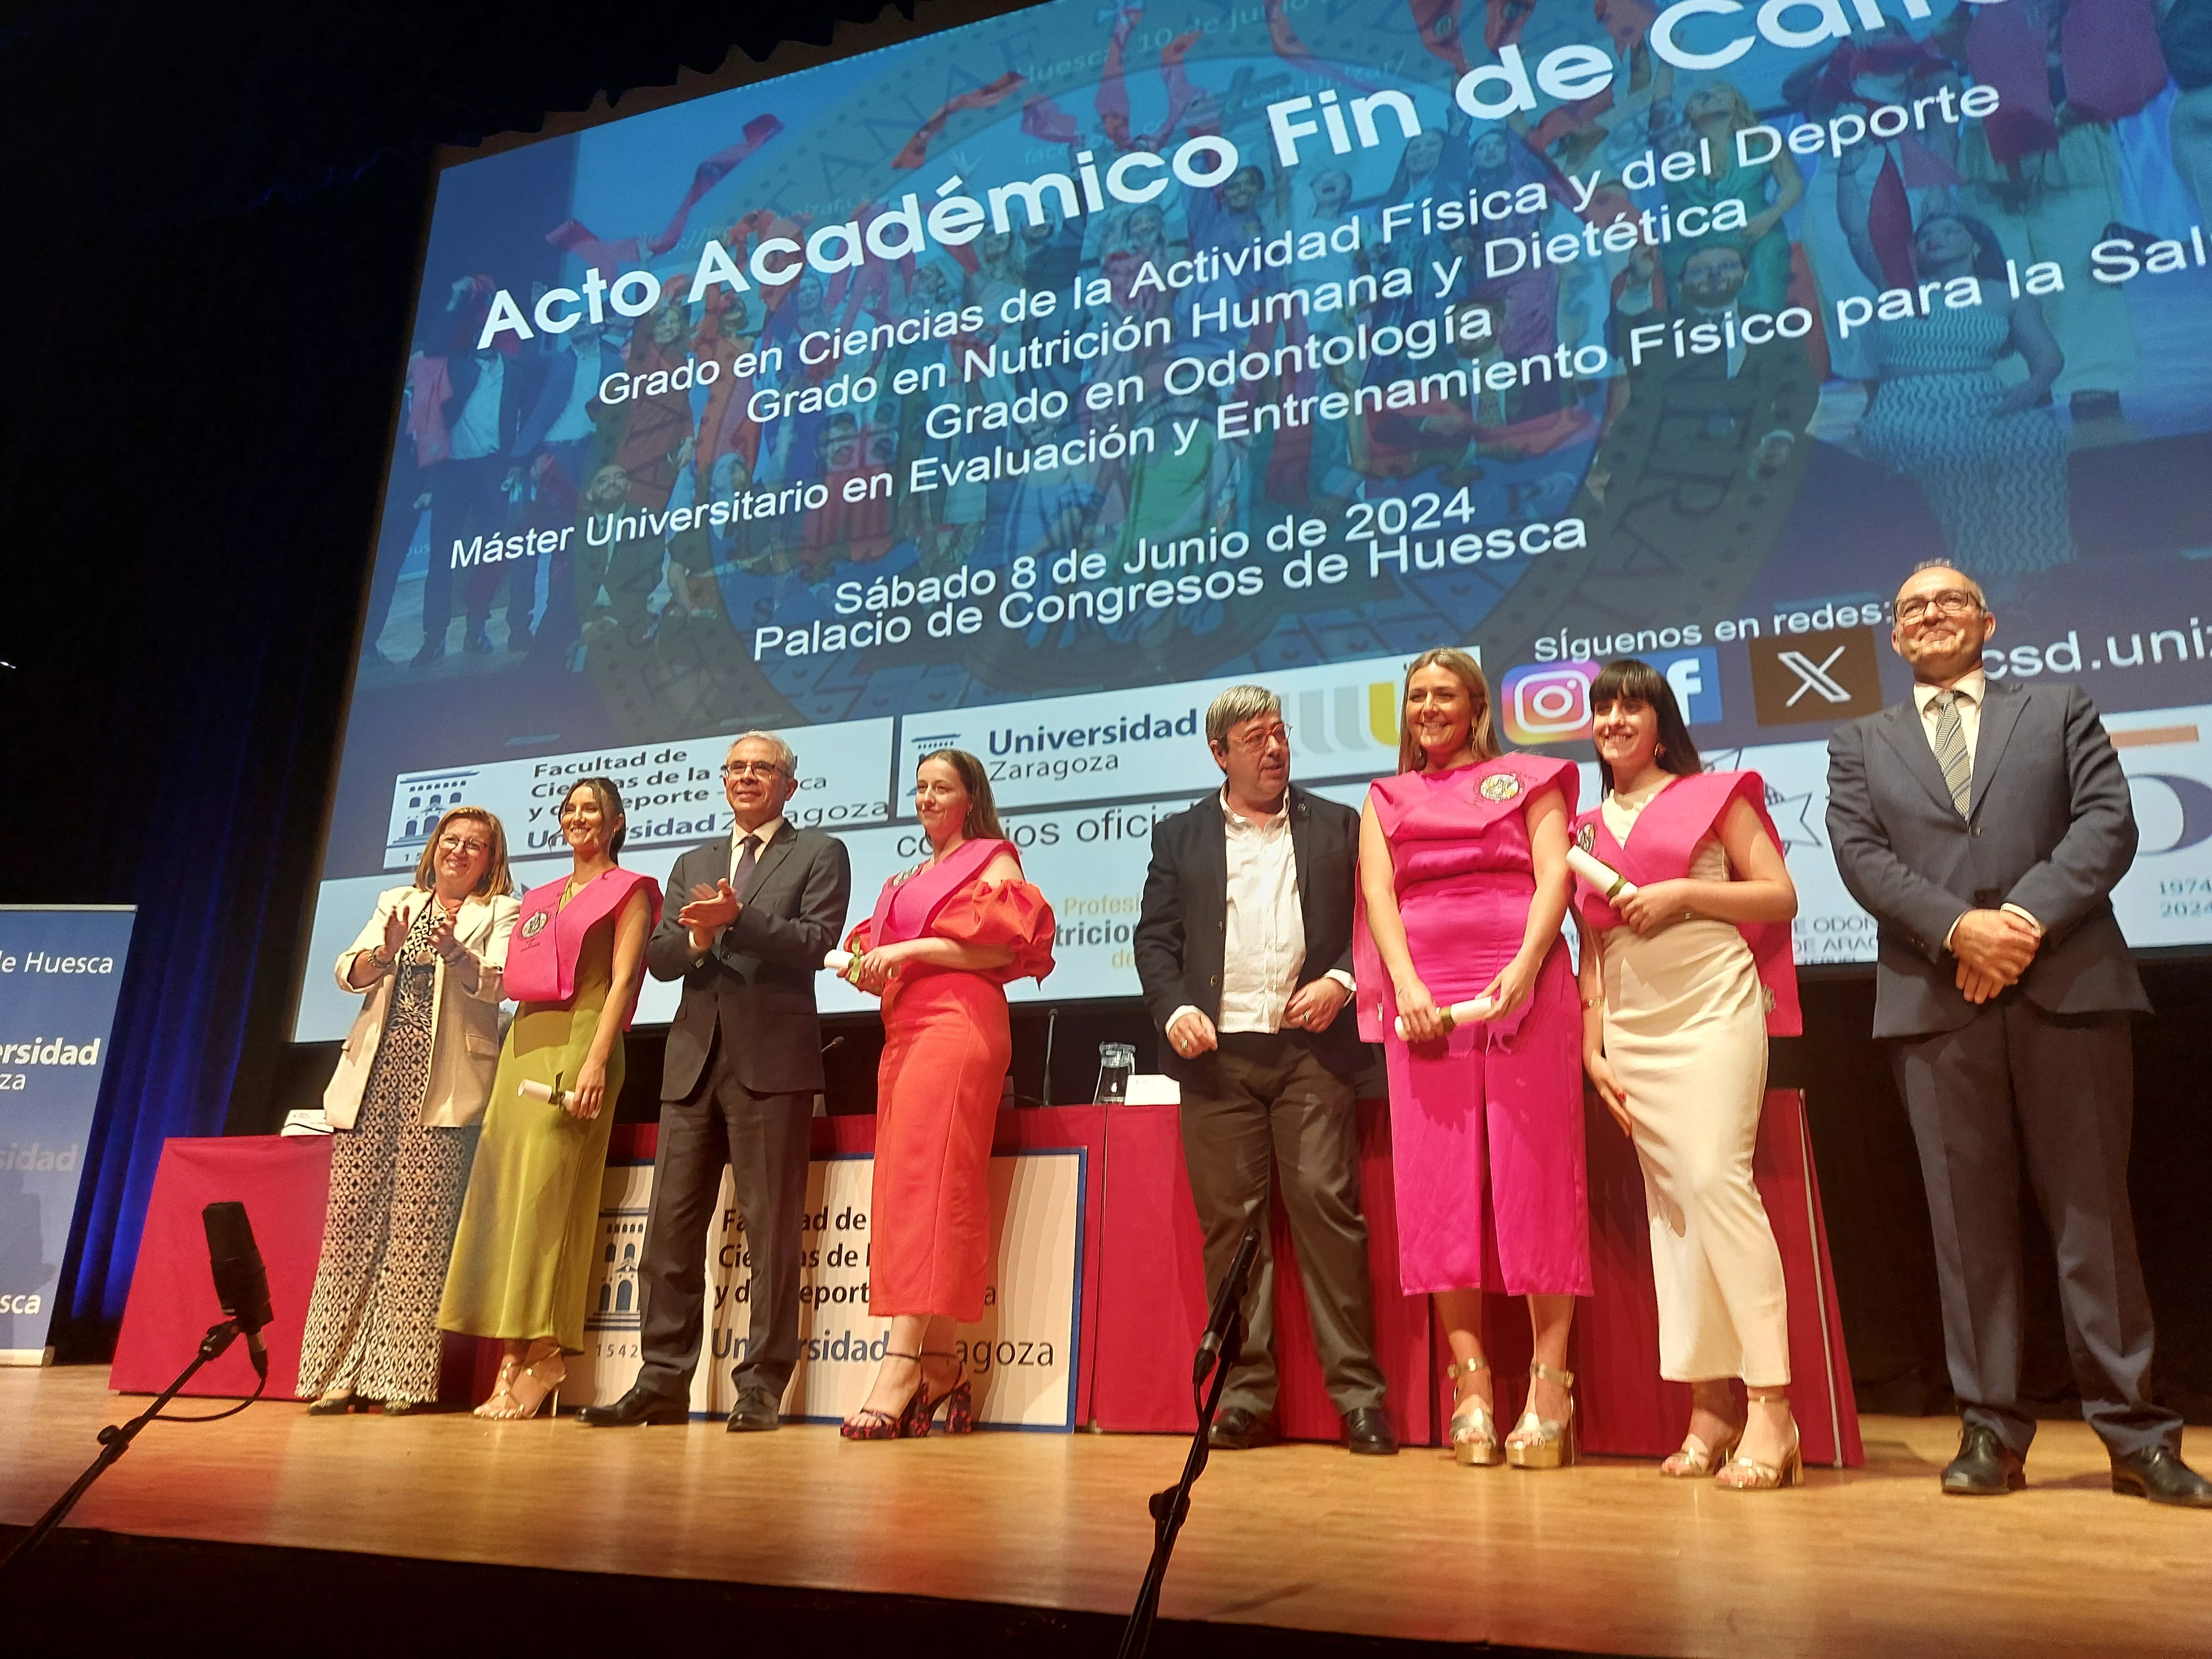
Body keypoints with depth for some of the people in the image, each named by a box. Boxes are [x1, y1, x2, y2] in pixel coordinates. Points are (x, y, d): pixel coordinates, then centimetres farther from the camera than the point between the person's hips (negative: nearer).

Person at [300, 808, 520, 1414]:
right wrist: (386, 951, -11)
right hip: (375, 1071, 4)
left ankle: (404, 1378, -3)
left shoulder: (499, 913, 9)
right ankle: (339, 1374, 3)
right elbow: (348, 973, 10)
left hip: (439, 1082, -4)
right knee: (350, 1216, -2)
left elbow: (498, 983, -8)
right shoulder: (395, 902, 21)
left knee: (418, 1224, -8)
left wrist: (455, 952, -27)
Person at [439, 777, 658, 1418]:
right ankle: (516, 1355, 3)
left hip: (578, 1040, -7)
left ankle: (541, 1354, -6)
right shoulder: (540, 898, 24)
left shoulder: (627, 891, 4)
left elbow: (624, 980, -7)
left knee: (549, 1191, -10)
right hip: (525, 1042, 7)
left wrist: (596, 1061, -17)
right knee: (505, 1190, 1)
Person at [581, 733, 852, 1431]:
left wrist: (737, 917, -19)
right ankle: (663, 1381, 11)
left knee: (771, 1225, -3)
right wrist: (697, 937, -9)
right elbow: (657, 956, 12)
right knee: (672, 1222, 3)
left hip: (773, 1059, -5)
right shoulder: (692, 864, 23)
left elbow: (815, 943, -6)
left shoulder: (819, 855, 8)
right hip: (694, 1059, 5)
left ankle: (762, 1386, 3)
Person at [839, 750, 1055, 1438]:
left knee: (925, 1183, -16)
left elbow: (1002, 948, -10)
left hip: (957, 1023, -8)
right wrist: (867, 966, 6)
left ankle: (902, 1359, -21)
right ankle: (940, 1366, 0)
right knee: (907, 1188, 0)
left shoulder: (992, 861, 5)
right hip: (903, 1030, 8)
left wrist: (911, 949, -13)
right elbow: (885, 957, 29)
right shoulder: (909, 880, 27)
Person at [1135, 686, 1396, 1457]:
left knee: (1327, 1206, -7)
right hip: (1217, 1049, 1)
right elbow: (1154, 937, 10)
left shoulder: (1338, 826, 13)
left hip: (1310, 1046, -1)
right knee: (1230, 1221, 2)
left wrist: (1342, 981, -7)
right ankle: (1246, 1395, 9)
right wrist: (1174, 1009, -6)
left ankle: (1358, 1393, -1)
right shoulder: (1180, 836, 15)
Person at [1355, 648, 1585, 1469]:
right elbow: (1378, 893, 7)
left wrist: (1524, 968, -14)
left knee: (1534, 1175, -4)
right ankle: (1470, 1378, 2)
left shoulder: (1526, 780, 15)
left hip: (1522, 989, -2)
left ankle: (1550, 1380, -1)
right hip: (1424, 998, 2)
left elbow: (1554, 875, 2)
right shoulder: (1386, 799, 21)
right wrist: (1407, 986, -10)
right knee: (1439, 1181, -2)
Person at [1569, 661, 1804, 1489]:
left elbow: (1782, 898, 2)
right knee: (1669, 1203, 2)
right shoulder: (1587, 829, 17)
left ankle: (1771, 1406, -13)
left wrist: (1683, 892, -11)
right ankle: (1710, 1407, 7)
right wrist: (1593, 1049, 9)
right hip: (1630, 1028, 4)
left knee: (1715, 1180, -18)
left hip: (1714, 1011, -4)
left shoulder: (1714, 795, 7)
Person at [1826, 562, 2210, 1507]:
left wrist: (2028, 918, -13)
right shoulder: (1861, 745, 17)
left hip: (2067, 987, 0)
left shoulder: (2061, 712, 16)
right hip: (1936, 1000, 1)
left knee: (2092, 1211, 1)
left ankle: (2136, 1435, 9)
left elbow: (2108, 823, 2)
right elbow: (1860, 855, 2)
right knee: (1968, 1221, 2)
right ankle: (1990, 1431, 8)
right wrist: (1958, 928, -13)